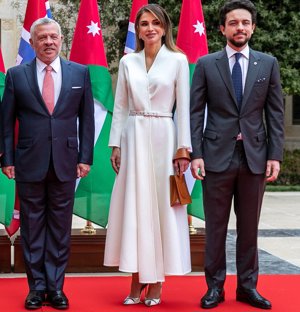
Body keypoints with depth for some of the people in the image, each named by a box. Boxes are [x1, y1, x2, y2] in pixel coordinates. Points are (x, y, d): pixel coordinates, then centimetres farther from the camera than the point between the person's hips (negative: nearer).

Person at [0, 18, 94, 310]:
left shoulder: (80, 73, 5)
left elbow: (86, 118, 6)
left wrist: (85, 157, 1)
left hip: (65, 163, 0)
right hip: (29, 164, 0)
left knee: (60, 228, 6)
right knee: (32, 226, 6)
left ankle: (55, 286, 16)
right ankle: (36, 286, 17)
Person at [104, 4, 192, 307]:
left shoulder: (178, 60, 1)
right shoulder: (127, 61, 9)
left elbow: (183, 107, -1)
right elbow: (120, 107, 10)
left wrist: (183, 147, -6)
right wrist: (116, 144, 4)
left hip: (163, 138, -2)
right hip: (134, 138, 2)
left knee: (162, 205, 0)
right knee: (133, 206, 1)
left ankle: (155, 282, 8)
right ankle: (136, 280, 9)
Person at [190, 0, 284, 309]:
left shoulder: (268, 63, 6)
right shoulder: (206, 64, 3)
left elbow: (275, 112, 5)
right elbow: (196, 112, 0)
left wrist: (275, 154, -2)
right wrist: (195, 154, -8)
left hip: (255, 156, 1)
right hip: (218, 156, -1)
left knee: (249, 226, 9)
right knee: (215, 226, 6)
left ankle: (247, 285, 20)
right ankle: (215, 286, 16)